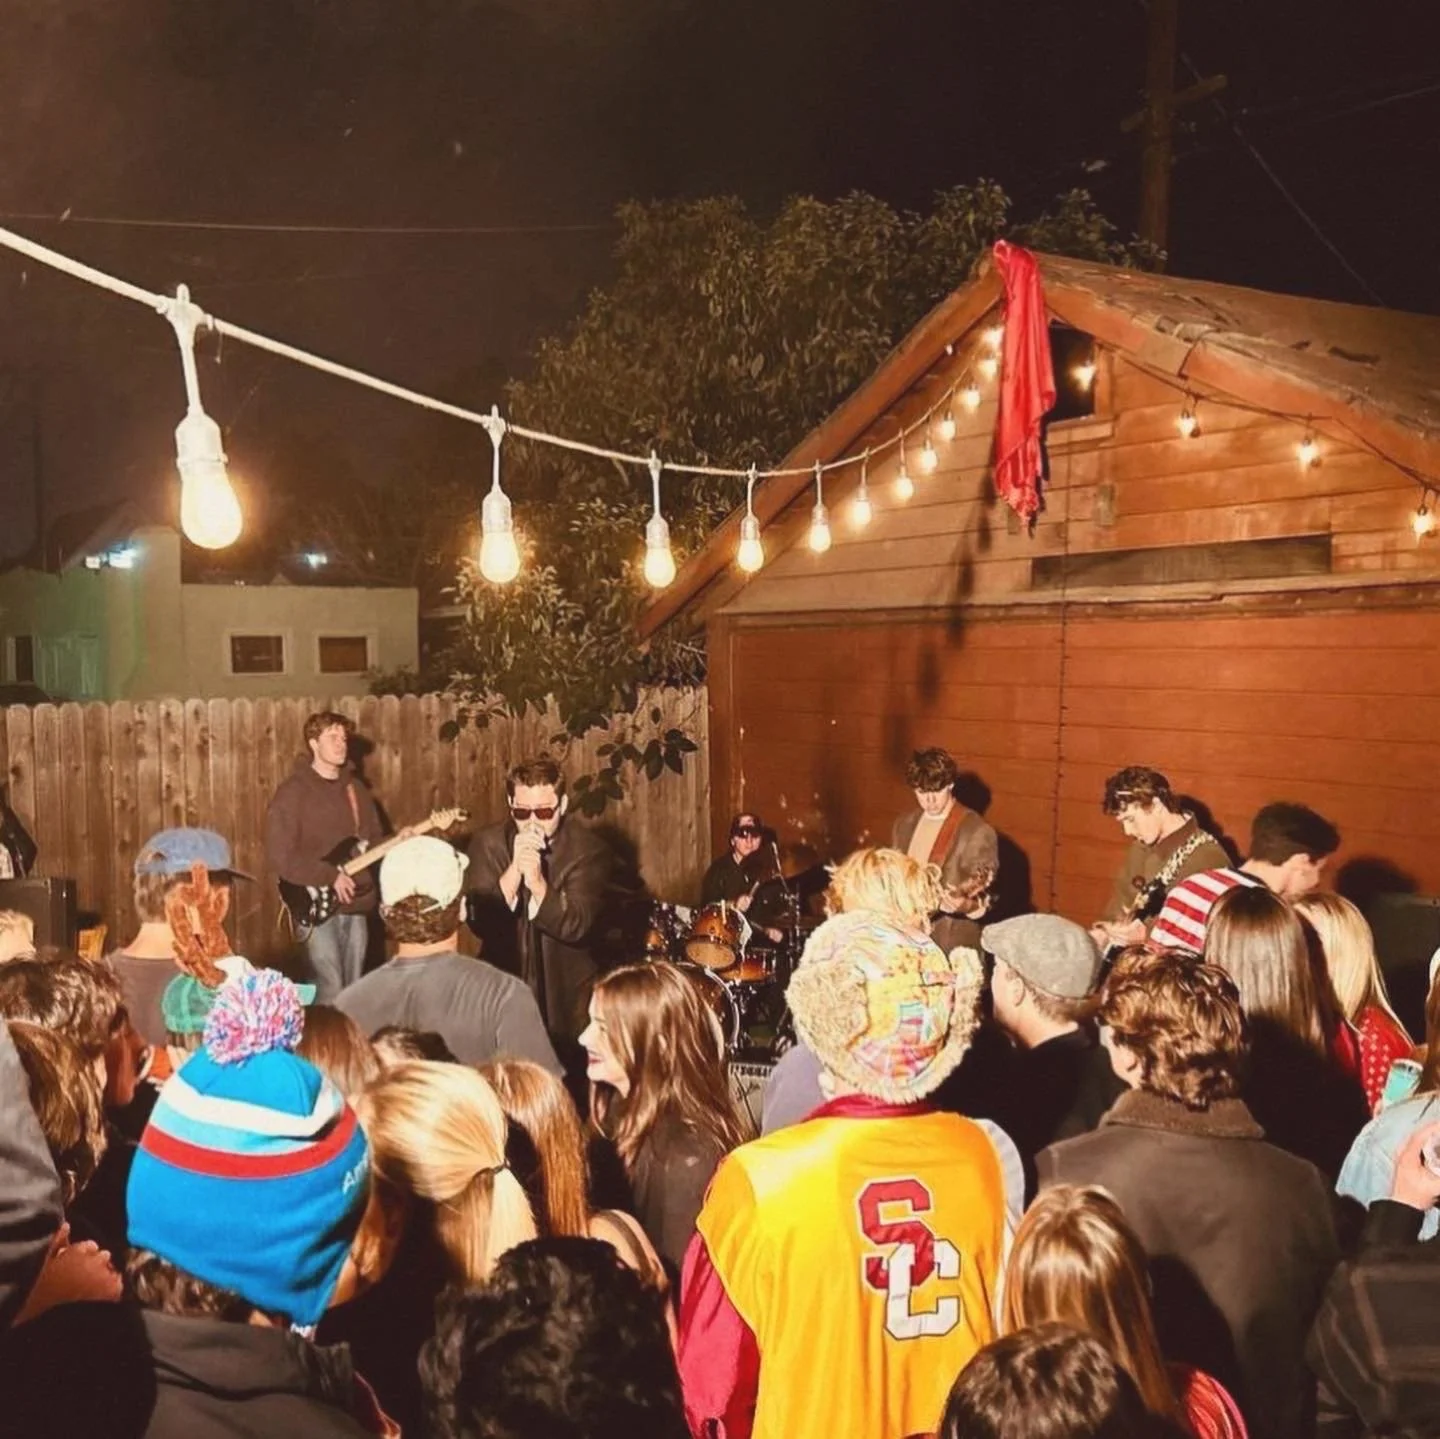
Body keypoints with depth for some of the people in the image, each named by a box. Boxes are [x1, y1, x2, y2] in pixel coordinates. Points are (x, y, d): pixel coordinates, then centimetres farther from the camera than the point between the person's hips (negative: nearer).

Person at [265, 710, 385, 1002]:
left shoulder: (355, 787, 13)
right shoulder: (294, 791, -8)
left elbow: (375, 839, 17)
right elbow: (280, 856, -15)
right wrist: (330, 876, -19)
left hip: (356, 904, 6)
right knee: (328, 995, -9)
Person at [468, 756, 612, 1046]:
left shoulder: (589, 849, -11)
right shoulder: (487, 843, -5)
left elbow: (576, 926, -19)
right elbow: (479, 922, -13)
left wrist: (537, 882, -34)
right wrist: (514, 870, -26)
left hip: (567, 995, -1)